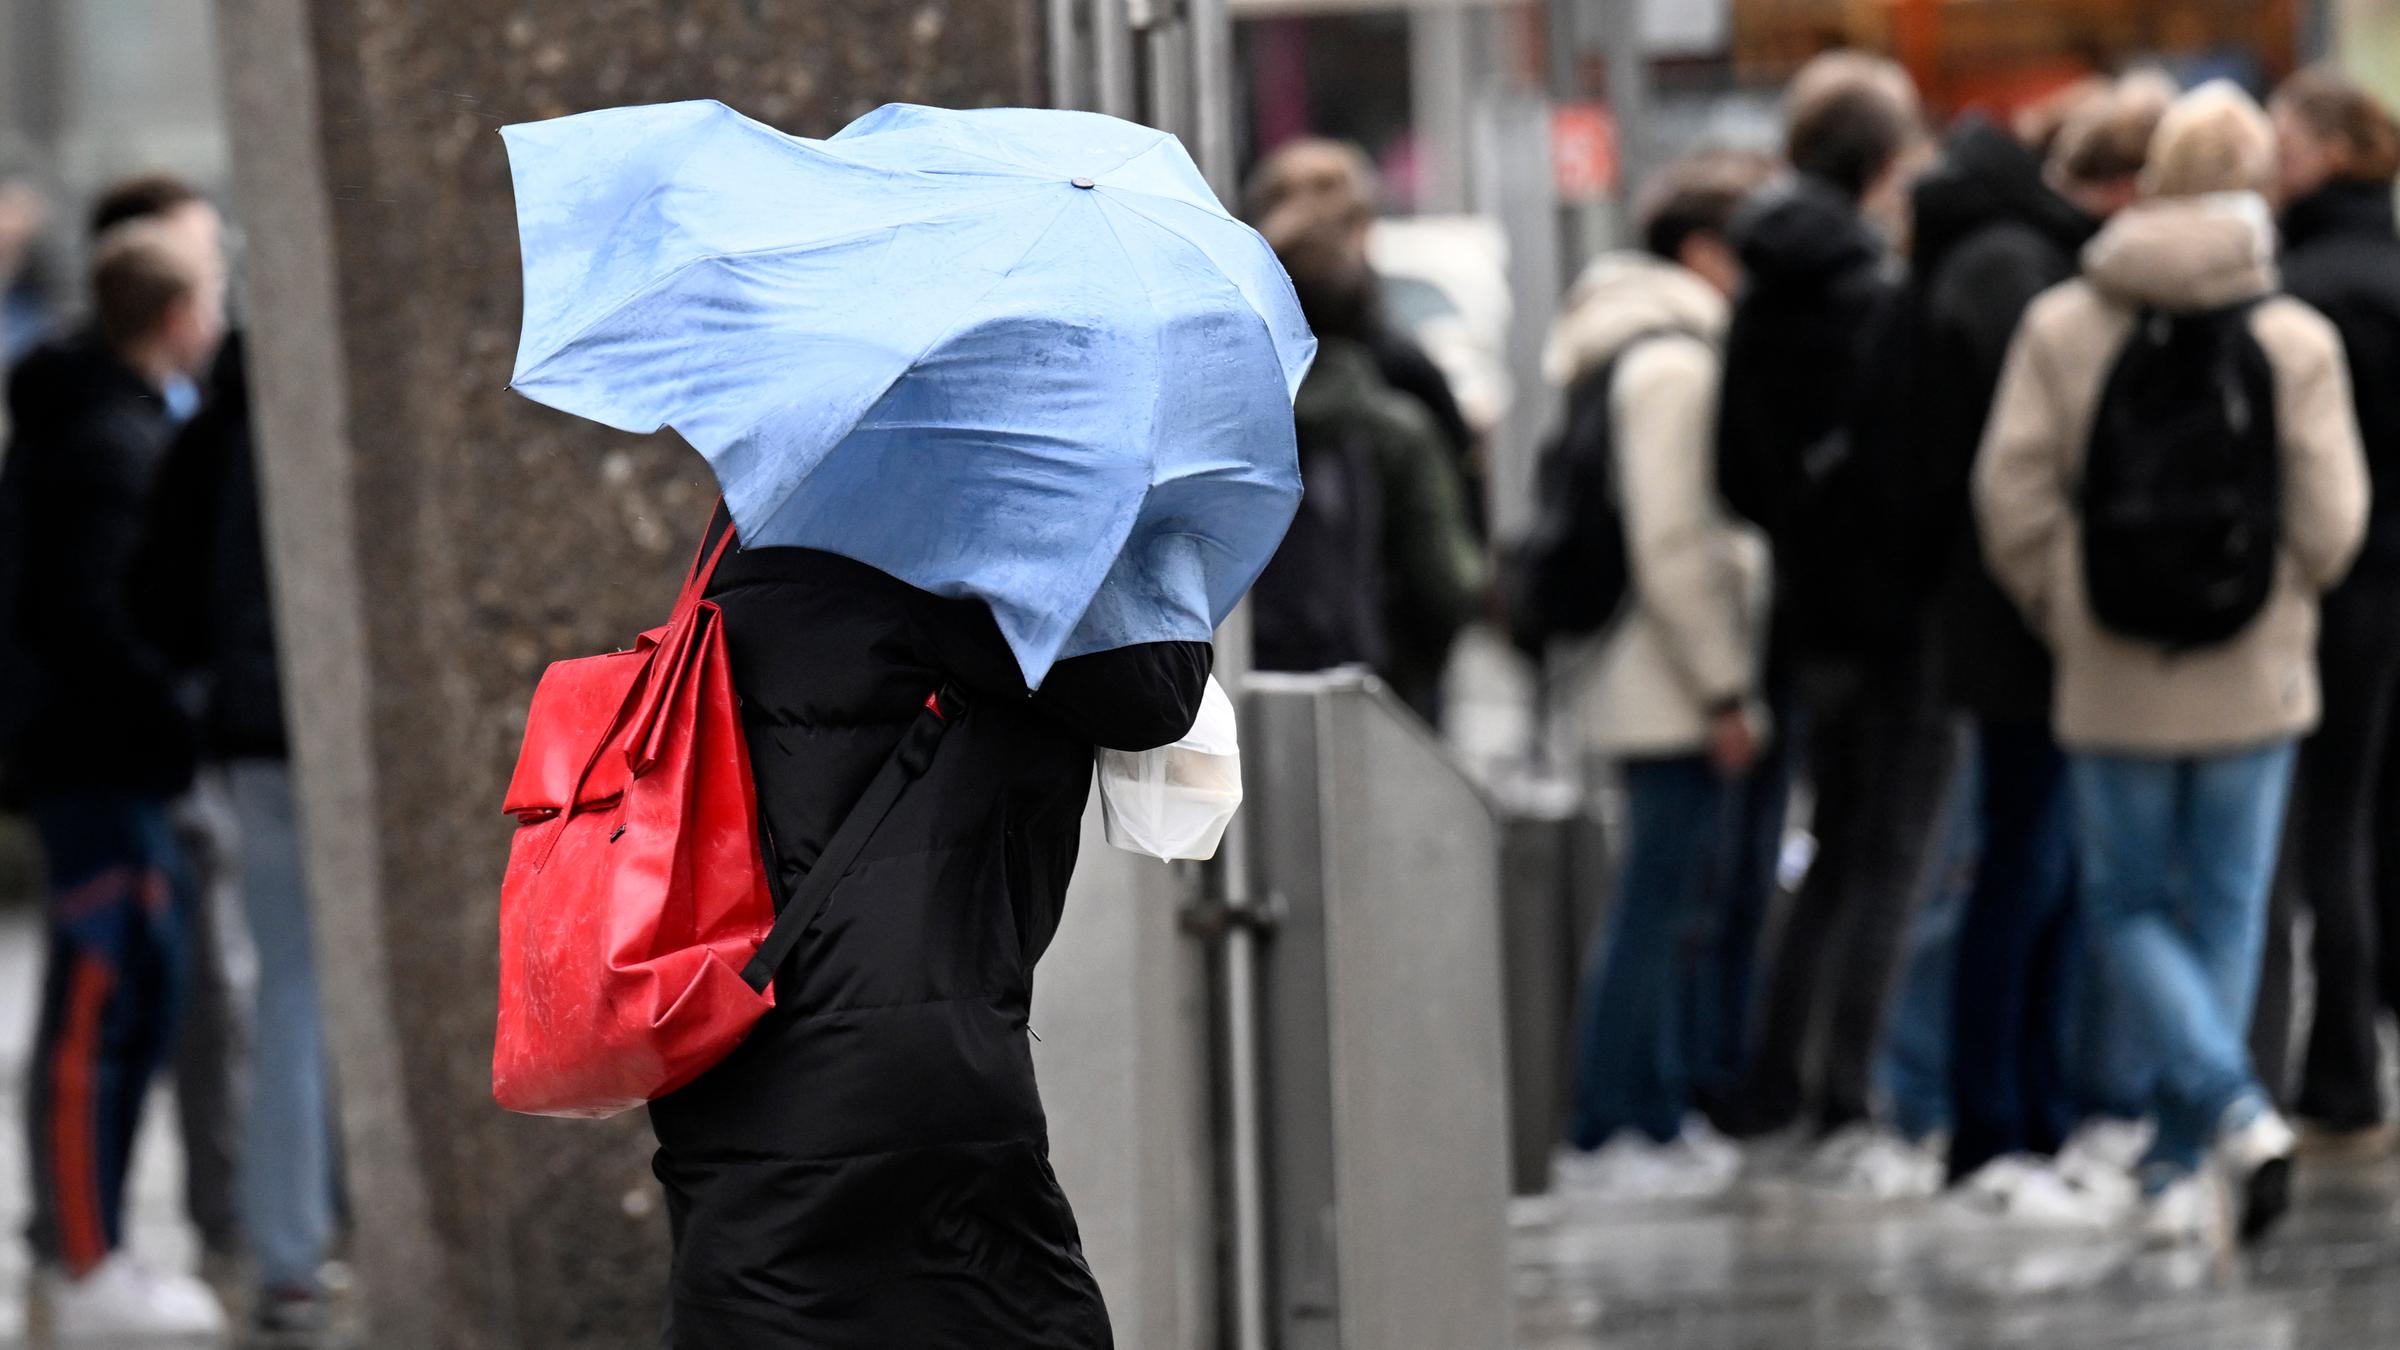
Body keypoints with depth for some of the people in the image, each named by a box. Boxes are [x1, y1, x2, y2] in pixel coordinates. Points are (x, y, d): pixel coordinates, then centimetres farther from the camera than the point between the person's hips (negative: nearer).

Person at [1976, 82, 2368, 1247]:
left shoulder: (2062, 325, -6)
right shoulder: (2297, 340, -8)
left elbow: (2012, 498, -7)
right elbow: (2331, 523, -8)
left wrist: (2063, 618, 9)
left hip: (2113, 683, 0)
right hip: (2254, 681, 0)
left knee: (2129, 909, 10)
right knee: (2225, 912, 13)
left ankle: (2231, 1107, -12)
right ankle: (2185, 1168, 15)